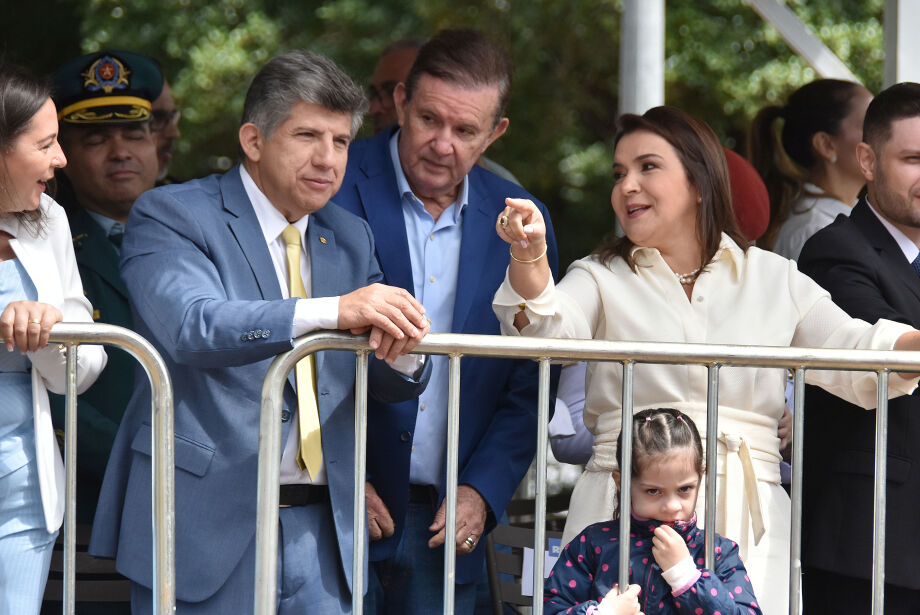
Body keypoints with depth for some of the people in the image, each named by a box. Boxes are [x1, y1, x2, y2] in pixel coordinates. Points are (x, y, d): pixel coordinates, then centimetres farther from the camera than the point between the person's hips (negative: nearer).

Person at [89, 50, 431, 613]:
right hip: (207, 524, -5)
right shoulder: (171, 217, -4)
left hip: (318, 527, 5)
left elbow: (394, 386, 16)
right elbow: (192, 325, -24)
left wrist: (401, 349, -10)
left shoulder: (350, 239, 16)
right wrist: (332, 311, -33)